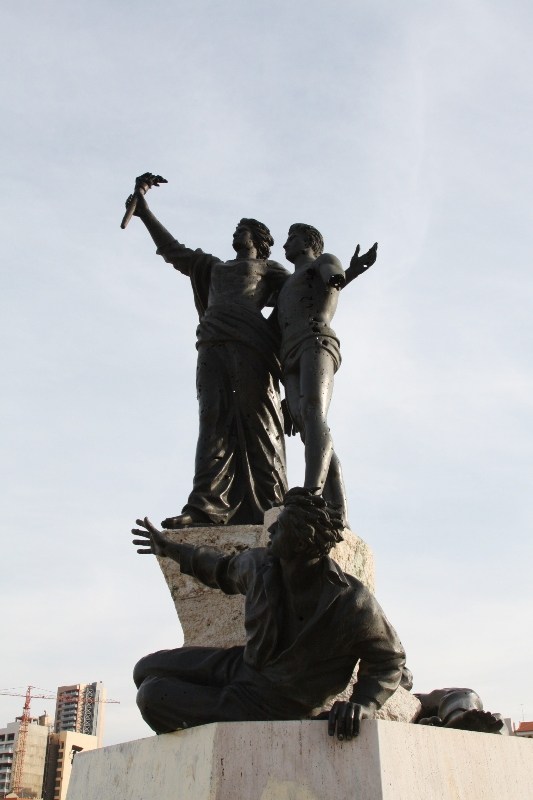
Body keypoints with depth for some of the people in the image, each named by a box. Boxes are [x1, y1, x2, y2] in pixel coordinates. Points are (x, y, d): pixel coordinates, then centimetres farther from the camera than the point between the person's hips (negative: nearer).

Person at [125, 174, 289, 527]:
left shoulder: (269, 269, 26)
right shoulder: (214, 267, 39)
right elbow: (173, 249, 44)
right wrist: (143, 208, 47)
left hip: (250, 346, -4)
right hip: (212, 349, 4)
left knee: (258, 422, -14)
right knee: (214, 422, -12)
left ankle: (271, 506, -21)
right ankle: (207, 506, -25)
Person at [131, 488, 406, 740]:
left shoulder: (353, 604, -30)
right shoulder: (258, 563, -12)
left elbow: (389, 660, -15)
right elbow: (225, 570, 12)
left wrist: (363, 704, -33)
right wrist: (172, 550, 22)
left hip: (275, 705, -7)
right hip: (241, 666, 7)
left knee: (153, 696, -16)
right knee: (146, 669, 13)